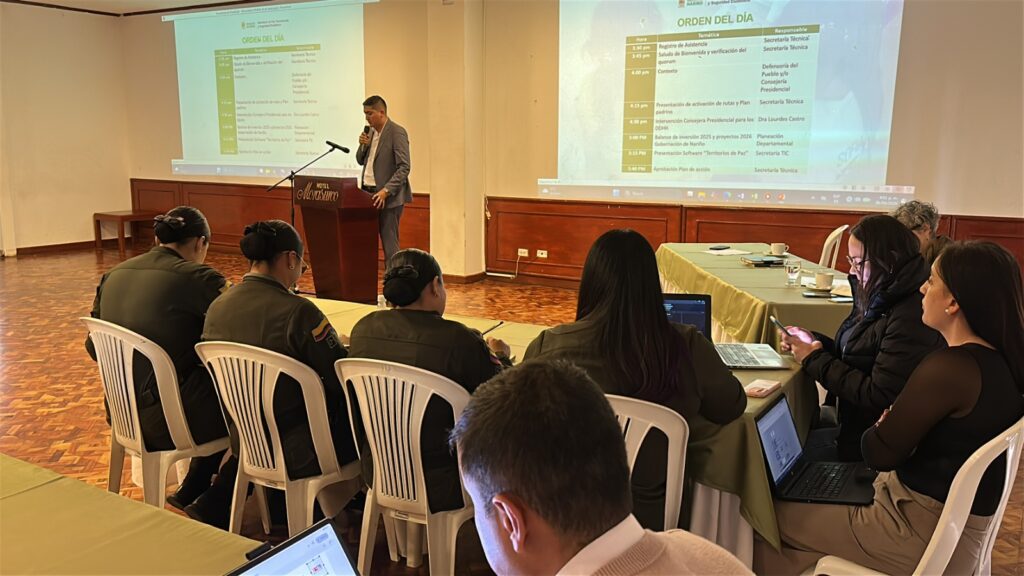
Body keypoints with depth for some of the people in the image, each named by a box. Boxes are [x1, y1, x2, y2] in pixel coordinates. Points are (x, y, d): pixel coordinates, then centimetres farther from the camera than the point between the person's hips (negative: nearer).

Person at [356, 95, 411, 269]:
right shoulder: (370, 131, 14)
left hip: (389, 197, -8)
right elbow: (361, 161, 19)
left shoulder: (397, 132, -11)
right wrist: (362, 145, -1)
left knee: (389, 243, -6)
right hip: (369, 193, 8)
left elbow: (404, 167, -17)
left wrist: (386, 191, -24)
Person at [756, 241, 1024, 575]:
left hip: (923, 534, -9)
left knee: (769, 518, 3)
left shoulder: (949, 368, -28)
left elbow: (879, 453, -17)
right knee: (807, 495, 19)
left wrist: (882, 425, 2)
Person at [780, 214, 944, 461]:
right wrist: (814, 342, -4)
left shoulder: (910, 319, -25)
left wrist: (815, 359, -17)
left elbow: (878, 397, -25)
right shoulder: (881, 300, 4)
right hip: (851, 417, 9)